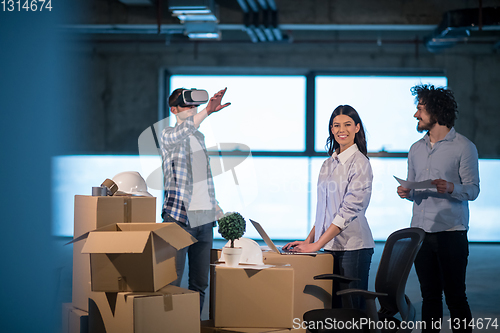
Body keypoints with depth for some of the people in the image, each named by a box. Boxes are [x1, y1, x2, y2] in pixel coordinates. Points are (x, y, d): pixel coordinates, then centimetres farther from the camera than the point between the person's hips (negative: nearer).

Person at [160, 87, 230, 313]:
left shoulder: (200, 137, 19)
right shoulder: (168, 136, -3)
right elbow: (181, 132, -30)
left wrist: (214, 205, 19)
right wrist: (208, 111, -42)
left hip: (204, 219, 7)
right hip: (179, 217, -7)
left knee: (200, 283, 8)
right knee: (171, 283, -9)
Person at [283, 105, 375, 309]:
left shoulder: (359, 163, -8)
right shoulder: (328, 164, 15)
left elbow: (349, 210, -15)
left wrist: (317, 244, -17)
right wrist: (309, 239, 9)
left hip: (353, 246, -7)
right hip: (329, 246, 7)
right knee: (330, 306, 6)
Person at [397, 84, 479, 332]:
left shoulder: (463, 147, -2)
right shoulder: (416, 149, 16)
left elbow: (472, 189, -6)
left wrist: (451, 188, -25)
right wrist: (406, 193, -1)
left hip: (451, 232, -5)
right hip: (420, 231, 5)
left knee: (455, 295, -5)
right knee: (430, 296, 8)